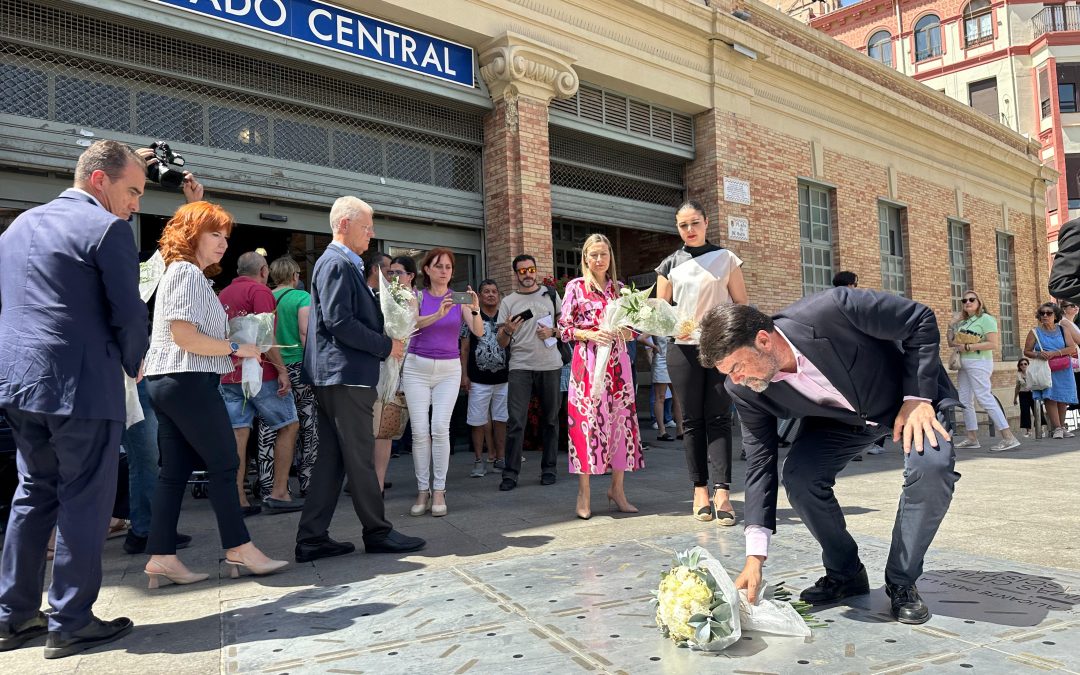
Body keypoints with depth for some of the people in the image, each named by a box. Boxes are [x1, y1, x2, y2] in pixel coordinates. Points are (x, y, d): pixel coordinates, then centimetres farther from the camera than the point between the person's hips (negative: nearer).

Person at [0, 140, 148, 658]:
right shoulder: (107, 228, -10)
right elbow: (128, 314, -12)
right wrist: (133, 365, 5)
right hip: (82, 386, -8)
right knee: (84, 502, 2)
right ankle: (71, 624, 10)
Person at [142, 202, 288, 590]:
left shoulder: (185, 273, 21)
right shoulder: (188, 272, -10)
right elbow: (184, 336, -19)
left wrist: (235, 343, 13)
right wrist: (237, 350, -13)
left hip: (168, 382, 10)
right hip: (188, 382, -10)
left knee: (175, 471, 8)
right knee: (224, 463, -2)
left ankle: (161, 557, 11)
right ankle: (238, 548, 6)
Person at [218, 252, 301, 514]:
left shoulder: (223, 293, 16)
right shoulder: (260, 290, -7)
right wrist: (282, 370, -15)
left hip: (229, 376, 7)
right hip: (260, 374, -7)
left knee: (238, 434, 4)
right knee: (289, 425, 5)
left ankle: (238, 499, 3)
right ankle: (278, 492, 2)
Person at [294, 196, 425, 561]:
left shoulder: (342, 263, 20)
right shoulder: (337, 263, -12)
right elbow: (338, 323, -20)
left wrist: (385, 342, 13)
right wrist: (386, 346, -13)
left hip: (337, 376, 10)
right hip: (345, 373, -10)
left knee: (331, 459, 11)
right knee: (360, 457, -1)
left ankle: (313, 538, 16)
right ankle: (378, 532, 10)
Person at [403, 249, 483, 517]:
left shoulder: (459, 299, 4)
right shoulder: (417, 297, 3)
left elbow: (478, 332, -6)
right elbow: (409, 324, -16)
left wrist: (475, 310, -25)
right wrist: (438, 314, -33)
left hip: (449, 369, 0)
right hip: (417, 367, 0)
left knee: (440, 428, -11)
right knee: (420, 430, -3)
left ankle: (439, 491, -3)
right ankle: (422, 491, 5)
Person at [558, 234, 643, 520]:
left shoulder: (620, 288, 14)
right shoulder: (575, 287, 3)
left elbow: (631, 326, 19)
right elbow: (564, 328, 0)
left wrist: (628, 332, -4)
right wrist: (590, 334, -15)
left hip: (617, 362, 4)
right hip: (587, 361, -4)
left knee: (621, 419, 3)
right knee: (587, 420, -5)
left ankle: (617, 488, 15)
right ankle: (583, 494, 3)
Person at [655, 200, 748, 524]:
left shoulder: (726, 259, 8)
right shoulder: (669, 265, 11)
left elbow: (741, 304, 6)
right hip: (684, 349, 1)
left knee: (718, 418, -4)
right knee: (692, 420, 3)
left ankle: (722, 492, -6)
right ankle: (700, 490, 10)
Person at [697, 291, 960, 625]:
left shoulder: (830, 310, -38)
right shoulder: (746, 390, -23)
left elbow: (921, 319, -23)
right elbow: (760, 462, -17)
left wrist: (917, 398, -27)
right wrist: (755, 556, -21)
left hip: (911, 393, -2)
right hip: (840, 416, 3)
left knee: (931, 466, -29)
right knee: (799, 477, -20)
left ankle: (901, 582, -7)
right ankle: (845, 573, 6)